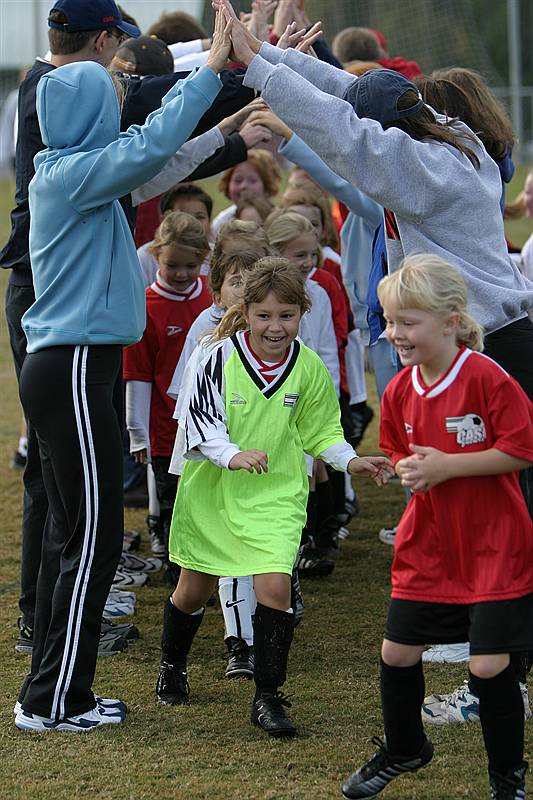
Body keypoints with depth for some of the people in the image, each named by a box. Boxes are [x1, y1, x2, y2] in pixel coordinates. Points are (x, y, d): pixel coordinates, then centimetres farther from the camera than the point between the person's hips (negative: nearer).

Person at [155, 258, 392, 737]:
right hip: (212, 492, 0)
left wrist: (352, 461, -9)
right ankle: (172, 667, 43)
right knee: (194, 589, 15)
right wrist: (233, 455, -35)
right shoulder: (220, 359, -15)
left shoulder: (310, 368, -6)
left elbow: (321, 432, 7)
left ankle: (268, 697, -5)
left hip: (276, 495, 0)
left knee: (275, 586, -17)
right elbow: (200, 426, -18)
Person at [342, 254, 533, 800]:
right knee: (396, 653, 11)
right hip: (428, 545, 6)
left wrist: (446, 466, -20)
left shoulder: (487, 379, -19)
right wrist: (407, 468, -7)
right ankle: (403, 750, 37)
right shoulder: (399, 391, 1)